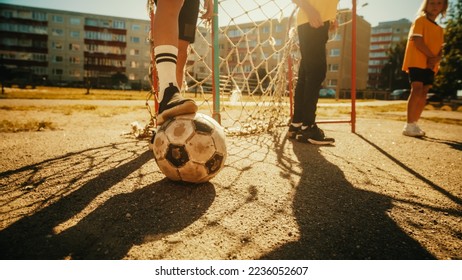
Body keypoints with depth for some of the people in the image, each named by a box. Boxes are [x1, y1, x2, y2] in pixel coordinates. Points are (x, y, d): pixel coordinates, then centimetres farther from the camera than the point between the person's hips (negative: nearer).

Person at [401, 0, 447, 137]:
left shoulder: (439, 29, 22)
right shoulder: (420, 20, 2)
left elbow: (440, 48, 15)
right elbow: (417, 40, -11)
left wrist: (436, 59, -8)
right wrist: (431, 56, -13)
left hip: (431, 66, 8)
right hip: (416, 62, -8)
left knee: (423, 94, 3)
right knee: (417, 90, -20)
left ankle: (414, 124, 8)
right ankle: (409, 126, -22)